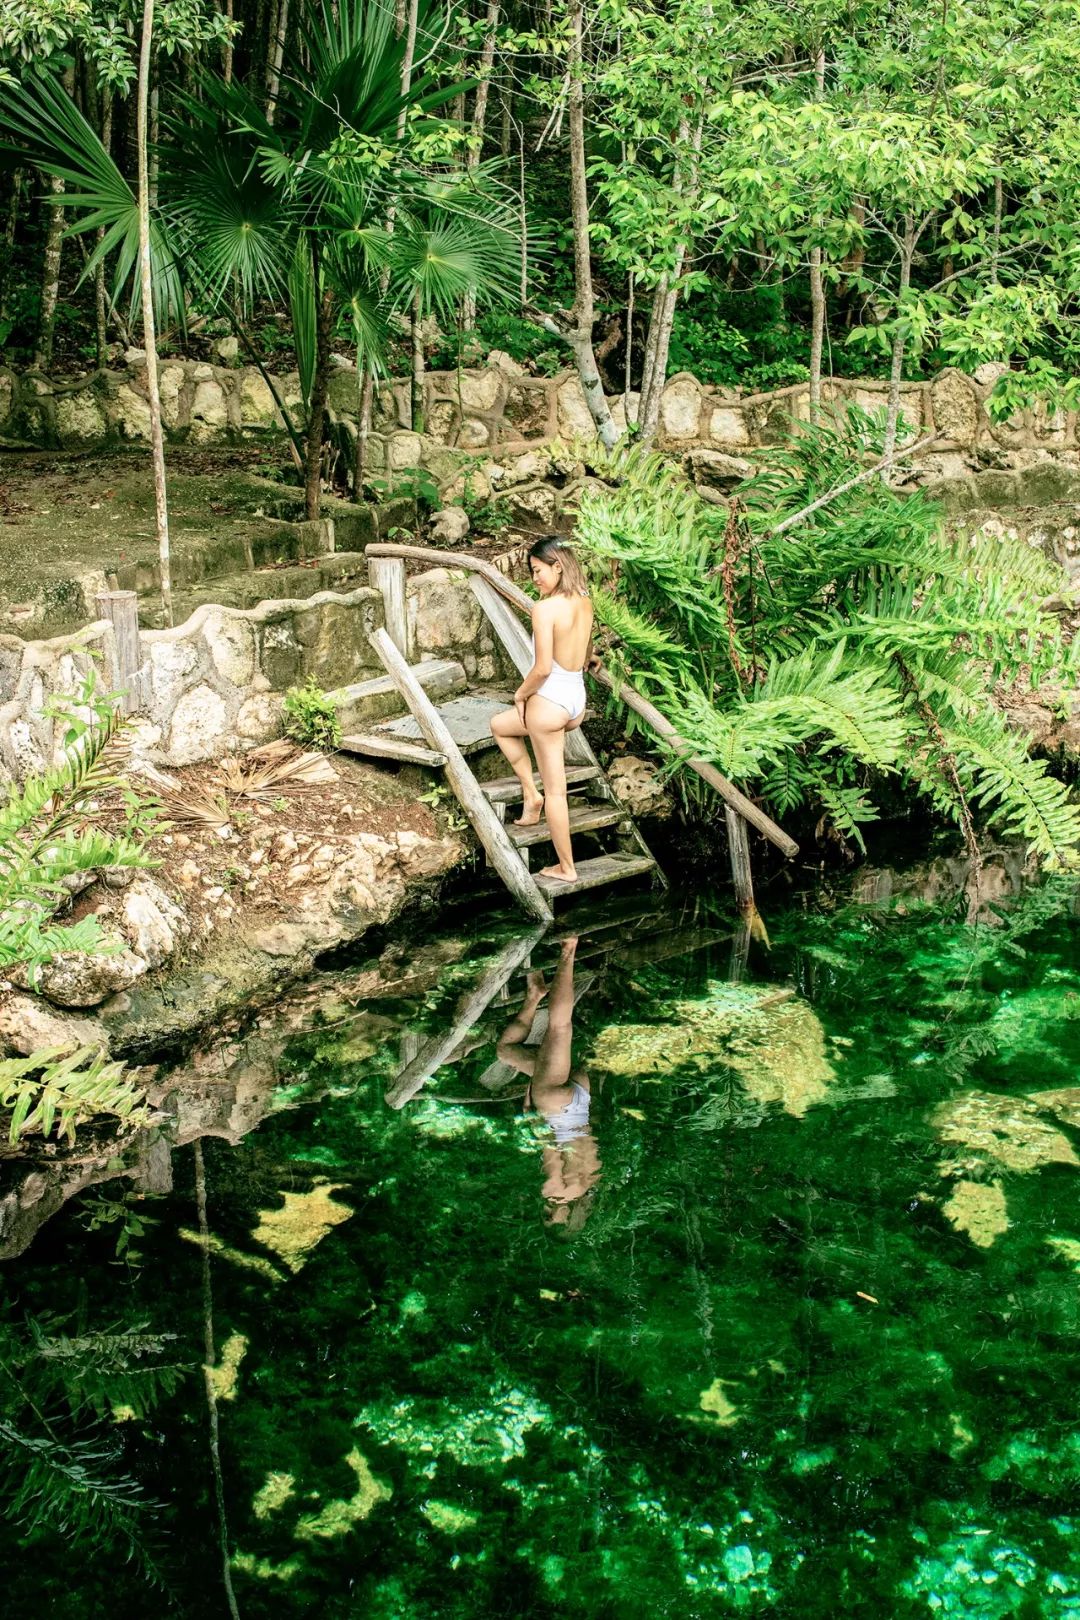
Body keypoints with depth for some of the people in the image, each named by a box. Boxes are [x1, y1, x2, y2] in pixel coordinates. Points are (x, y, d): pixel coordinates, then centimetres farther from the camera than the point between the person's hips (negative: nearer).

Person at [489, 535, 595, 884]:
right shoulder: (584, 603, 5)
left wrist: (521, 693, -4)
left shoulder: (545, 609, -21)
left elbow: (543, 668, -24)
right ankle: (530, 794, 30)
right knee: (500, 725, 30)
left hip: (549, 701, -9)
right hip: (577, 699, 9)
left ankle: (566, 867, 11)